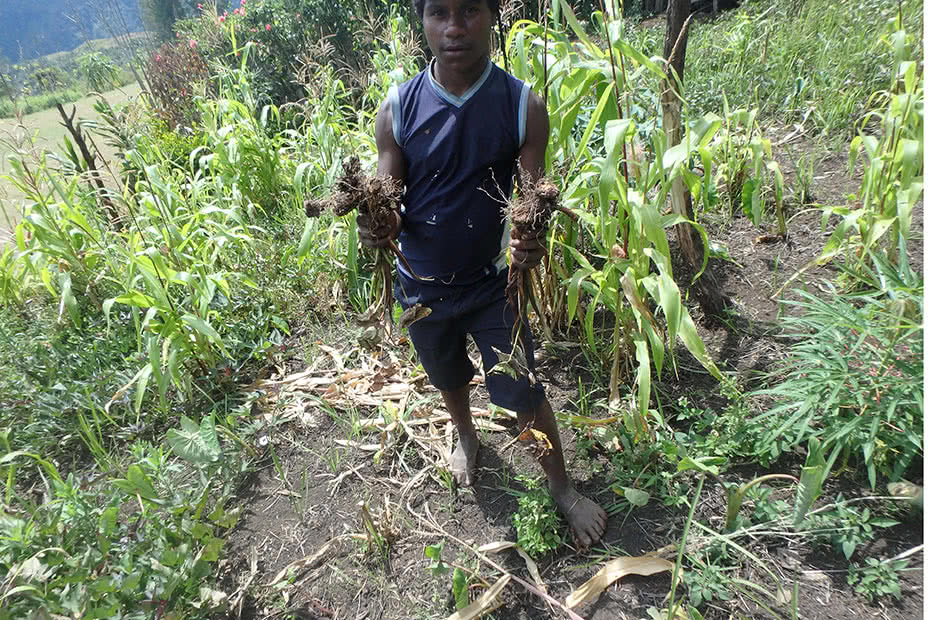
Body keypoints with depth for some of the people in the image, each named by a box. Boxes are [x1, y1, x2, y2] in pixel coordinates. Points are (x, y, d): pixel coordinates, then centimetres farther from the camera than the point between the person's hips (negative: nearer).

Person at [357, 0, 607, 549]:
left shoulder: (523, 106, -13)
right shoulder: (398, 109, -10)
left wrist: (527, 244, -34)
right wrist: (380, 228, -30)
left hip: (494, 285, -2)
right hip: (423, 287, 3)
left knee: (523, 393, 7)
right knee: (449, 378, 25)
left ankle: (562, 488, 34)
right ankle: (467, 437, 59)